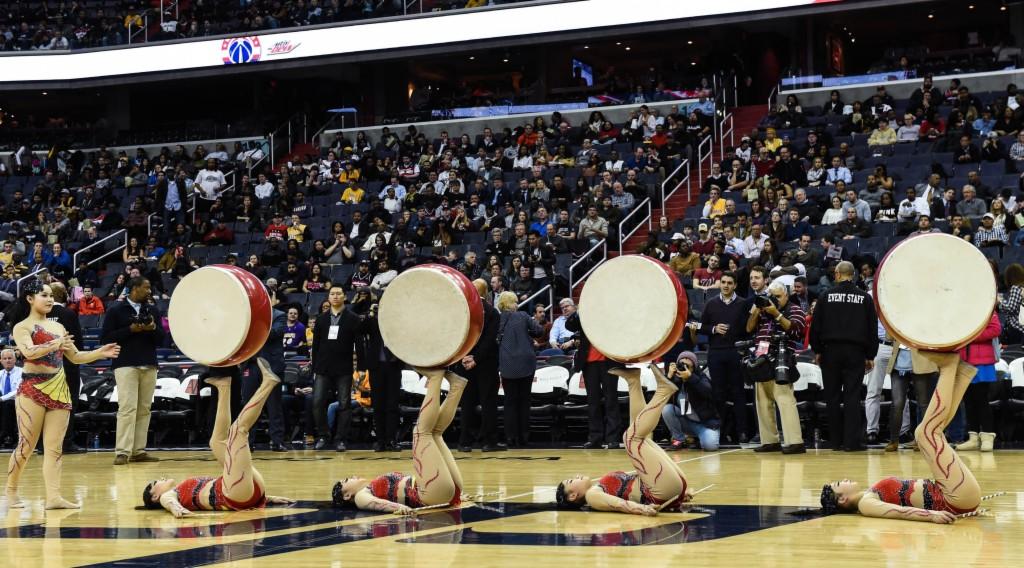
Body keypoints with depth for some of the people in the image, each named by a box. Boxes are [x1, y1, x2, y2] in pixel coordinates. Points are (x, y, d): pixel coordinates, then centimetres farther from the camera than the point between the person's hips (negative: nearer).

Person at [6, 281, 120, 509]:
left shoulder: (58, 327, 18)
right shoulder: (22, 327, -1)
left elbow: (76, 357, 20)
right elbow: (29, 352, -20)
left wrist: (100, 353, 5)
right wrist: (54, 345, -32)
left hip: (59, 390, 6)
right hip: (32, 389, -6)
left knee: (54, 447, -2)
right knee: (26, 446, -4)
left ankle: (53, 497, -7)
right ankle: (11, 492, 11)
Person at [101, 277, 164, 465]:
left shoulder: (153, 311, 15)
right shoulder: (116, 311, 3)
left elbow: (161, 340, 14)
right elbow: (105, 338, -3)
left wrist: (153, 329, -8)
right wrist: (130, 330, -12)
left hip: (149, 365, 4)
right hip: (126, 364, -4)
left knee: (144, 409, 2)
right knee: (127, 408, -11)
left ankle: (139, 450, 5)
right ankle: (122, 452, -12)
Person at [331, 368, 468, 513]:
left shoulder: (374, 486, 33)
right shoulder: (362, 496, 8)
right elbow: (375, 503, -17)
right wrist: (398, 506, -39)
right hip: (437, 492, -8)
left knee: (435, 431, 19)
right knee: (422, 430, -10)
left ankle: (455, 385, 0)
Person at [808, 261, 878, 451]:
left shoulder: (826, 296, 0)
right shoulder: (865, 298, 2)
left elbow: (816, 325, 1)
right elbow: (873, 328, 4)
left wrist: (817, 350, 8)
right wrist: (870, 356, 9)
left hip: (831, 351, 0)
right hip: (855, 352, 0)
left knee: (833, 397, 6)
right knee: (852, 397, 0)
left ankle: (836, 441, 8)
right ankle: (852, 441, -6)